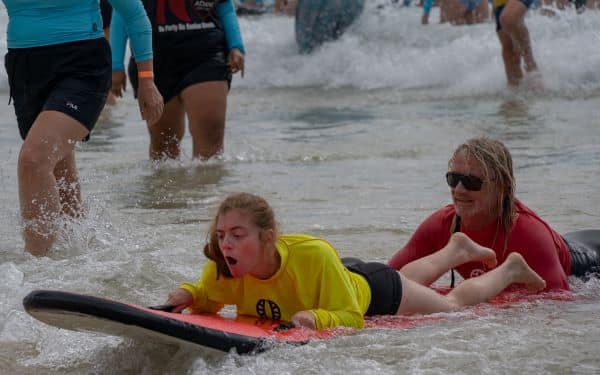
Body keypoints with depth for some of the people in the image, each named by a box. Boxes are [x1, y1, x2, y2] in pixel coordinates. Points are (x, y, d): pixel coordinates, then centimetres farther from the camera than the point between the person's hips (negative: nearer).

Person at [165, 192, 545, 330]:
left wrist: (316, 318, -60)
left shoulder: (315, 256, -48)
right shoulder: (223, 267, -35)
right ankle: (456, 249, 68)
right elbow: (208, 297, -17)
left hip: (370, 290, -5)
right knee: (403, 276, 39)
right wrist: (189, 295, -39)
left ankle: (510, 269, 53)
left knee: (451, 307, 24)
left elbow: (352, 318, -41)